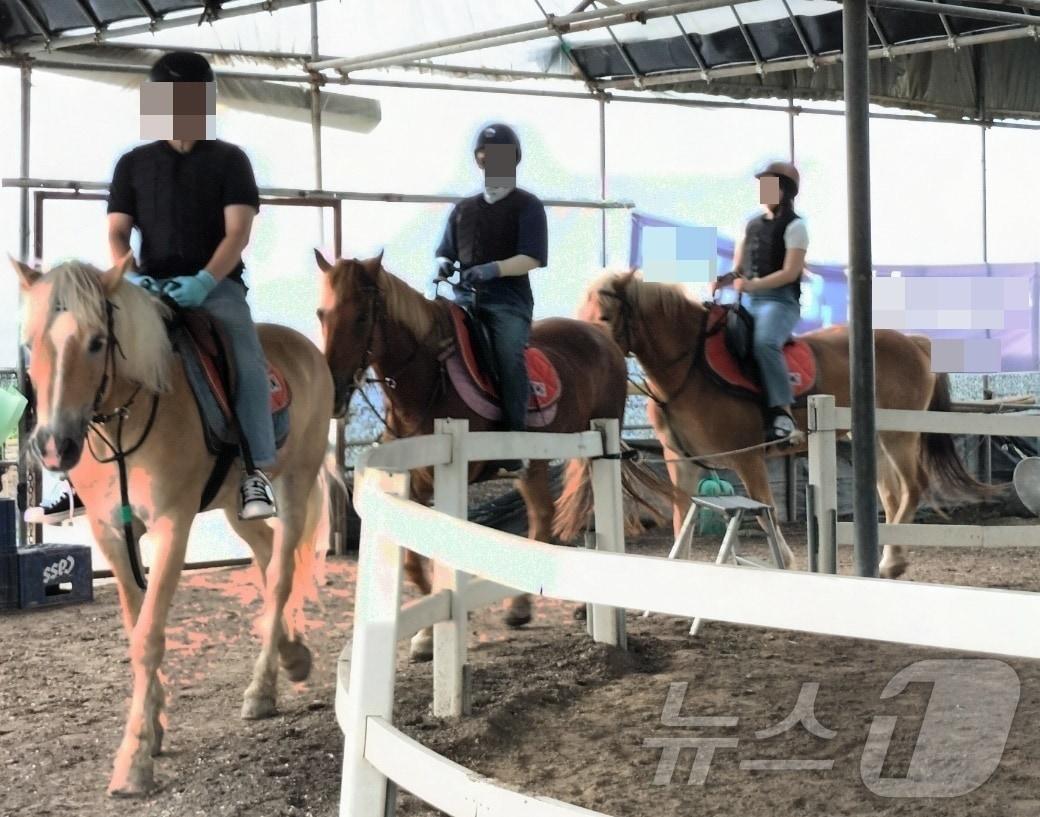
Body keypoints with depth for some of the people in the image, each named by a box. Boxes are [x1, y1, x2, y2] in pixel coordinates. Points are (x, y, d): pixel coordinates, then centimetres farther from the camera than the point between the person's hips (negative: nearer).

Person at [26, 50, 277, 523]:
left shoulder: (229, 160, 7)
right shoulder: (133, 164, 13)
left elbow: (238, 233, -4)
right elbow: (117, 234, 7)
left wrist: (205, 281, -20)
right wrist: (129, 276, -15)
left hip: (217, 284, -2)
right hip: (151, 285, 2)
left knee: (248, 364, -29)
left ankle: (255, 475, -26)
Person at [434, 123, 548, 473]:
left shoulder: (527, 205, 5)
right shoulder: (464, 208, 21)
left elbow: (532, 259, -6)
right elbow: (446, 252, 24)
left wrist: (493, 269, -21)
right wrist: (443, 265, 0)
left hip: (509, 300, -5)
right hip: (468, 297, 5)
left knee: (510, 358, -24)